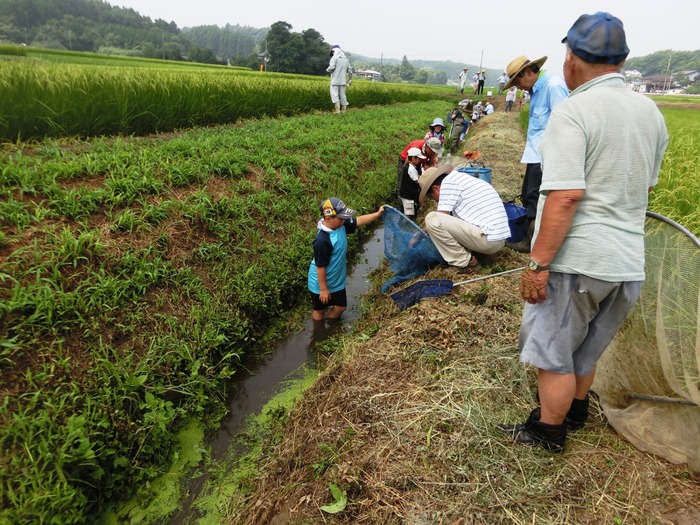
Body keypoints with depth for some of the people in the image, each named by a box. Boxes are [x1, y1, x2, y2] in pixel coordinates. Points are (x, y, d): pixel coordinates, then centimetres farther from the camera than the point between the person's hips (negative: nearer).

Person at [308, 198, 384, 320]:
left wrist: (378, 214, 0)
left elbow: (359, 221, 5)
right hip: (321, 284, -8)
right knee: (320, 310, 17)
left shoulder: (341, 226, -11)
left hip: (337, 281, 8)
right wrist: (323, 289, -19)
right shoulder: (322, 241, -35)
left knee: (340, 306, 22)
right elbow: (320, 267, -27)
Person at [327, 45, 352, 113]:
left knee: (334, 95, -7)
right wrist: (350, 79, 24)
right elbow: (350, 70, 16)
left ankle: (337, 111, -18)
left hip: (335, 81, -6)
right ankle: (344, 111, 10)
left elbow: (331, 67, -16)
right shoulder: (346, 59, 16)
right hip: (343, 81, 6)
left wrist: (327, 69, 5)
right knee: (343, 95, 9)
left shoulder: (334, 58, -4)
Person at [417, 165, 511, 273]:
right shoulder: (461, 178, 23)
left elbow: (438, 219, -7)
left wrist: (423, 232, 11)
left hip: (487, 239, -10)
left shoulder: (448, 182, -5)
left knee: (432, 219, -13)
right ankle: (469, 254, 12)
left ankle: (464, 263, -5)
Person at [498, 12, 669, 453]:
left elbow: (566, 196, -24)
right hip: (629, 263, 8)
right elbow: (645, 188, 20)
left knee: (554, 352, 10)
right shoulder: (651, 112, 10)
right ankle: (575, 412, 45)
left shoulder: (572, 112, -14)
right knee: (586, 349, 25)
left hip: (576, 262, -8)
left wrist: (538, 263, -20)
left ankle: (548, 432, 27)